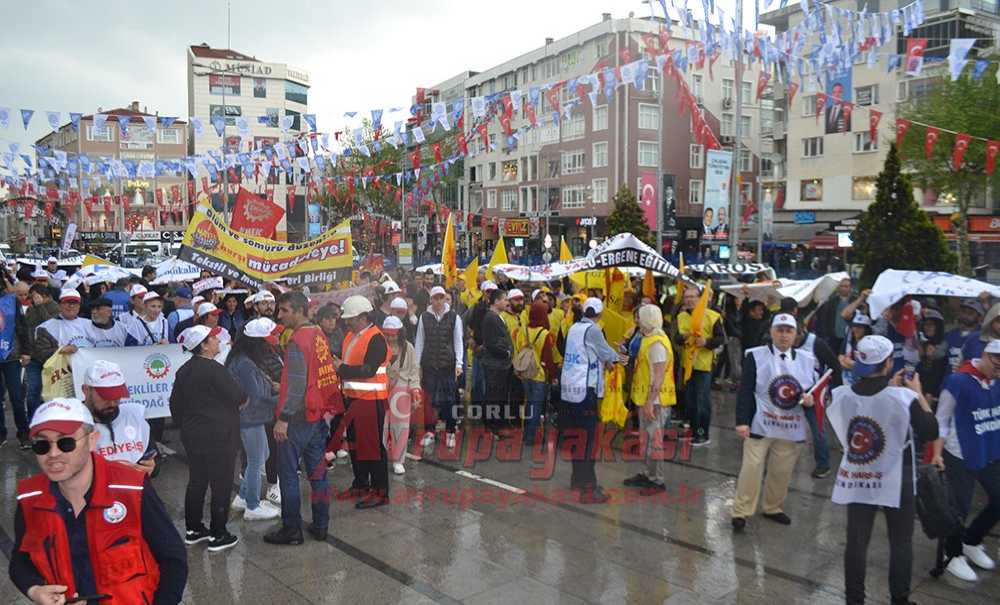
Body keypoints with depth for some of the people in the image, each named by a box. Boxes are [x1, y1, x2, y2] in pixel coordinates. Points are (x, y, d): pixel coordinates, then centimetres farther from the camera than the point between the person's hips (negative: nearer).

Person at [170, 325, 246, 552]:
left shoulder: (184, 371, 7)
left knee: (196, 482, 18)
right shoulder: (214, 370, -20)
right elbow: (239, 398, -17)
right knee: (221, 486, 2)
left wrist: (185, 425, 27)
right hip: (219, 439, -8)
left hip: (192, 437, 8)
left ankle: (193, 530, 28)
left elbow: (175, 404, 15)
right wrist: (243, 396, 5)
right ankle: (218, 536, 9)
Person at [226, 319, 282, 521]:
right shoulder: (245, 364, -25)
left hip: (252, 418, 10)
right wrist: (280, 400, -15)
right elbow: (255, 398, -24)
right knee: (256, 462, 4)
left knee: (261, 457, 22)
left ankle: (243, 497, 34)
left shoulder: (248, 360, 6)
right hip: (250, 420, -10)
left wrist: (272, 387, 0)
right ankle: (253, 508, 19)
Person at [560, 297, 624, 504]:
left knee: (576, 435, 17)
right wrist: (618, 358, 16)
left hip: (569, 387, 8)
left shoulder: (574, 328, 10)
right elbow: (607, 353, -4)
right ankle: (588, 489, -5)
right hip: (585, 389, -8)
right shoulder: (592, 330, -12)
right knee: (588, 439, -6)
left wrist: (610, 358, 18)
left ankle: (577, 478, 27)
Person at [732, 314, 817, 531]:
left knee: (782, 472, 13)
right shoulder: (756, 356, -4)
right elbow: (745, 391, -7)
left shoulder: (807, 360, 7)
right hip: (760, 424, -3)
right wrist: (742, 421, -13)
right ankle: (741, 512, 8)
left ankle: (773, 508, 32)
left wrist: (810, 399, -9)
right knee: (751, 468, -4)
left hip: (791, 428, 4)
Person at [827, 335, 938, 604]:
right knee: (901, 544, 16)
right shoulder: (904, 397, -20)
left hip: (856, 480, 3)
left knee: (856, 543, 12)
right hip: (895, 482, -3)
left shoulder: (840, 395, -10)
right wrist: (919, 394, 1)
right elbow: (931, 432, -7)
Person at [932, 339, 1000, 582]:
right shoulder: (958, 382, -17)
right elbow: (941, 420, -11)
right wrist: (937, 453, -17)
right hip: (961, 456, -6)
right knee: (960, 508, 3)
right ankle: (954, 555, 25)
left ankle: (971, 542, 37)